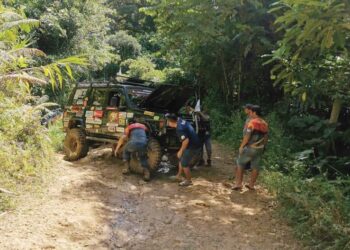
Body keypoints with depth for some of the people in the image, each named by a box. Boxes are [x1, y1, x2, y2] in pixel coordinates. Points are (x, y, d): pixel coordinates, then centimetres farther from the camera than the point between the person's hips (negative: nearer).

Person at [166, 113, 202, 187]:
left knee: (184, 164, 4)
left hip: (193, 147, -10)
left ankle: (188, 181, 19)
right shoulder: (181, 121, 1)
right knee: (181, 159, 22)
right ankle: (179, 176, 36)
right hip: (194, 144, 10)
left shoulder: (179, 129, -26)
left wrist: (181, 151, -20)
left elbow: (186, 140, -32)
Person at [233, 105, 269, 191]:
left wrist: (241, 146, -13)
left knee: (240, 164, 6)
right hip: (259, 149, 6)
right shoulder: (265, 124, 8)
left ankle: (238, 184, 3)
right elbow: (266, 137, 12)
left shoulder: (252, 122, -15)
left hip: (249, 147, -6)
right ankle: (251, 185, 18)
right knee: (255, 167, 11)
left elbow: (247, 136, -19)